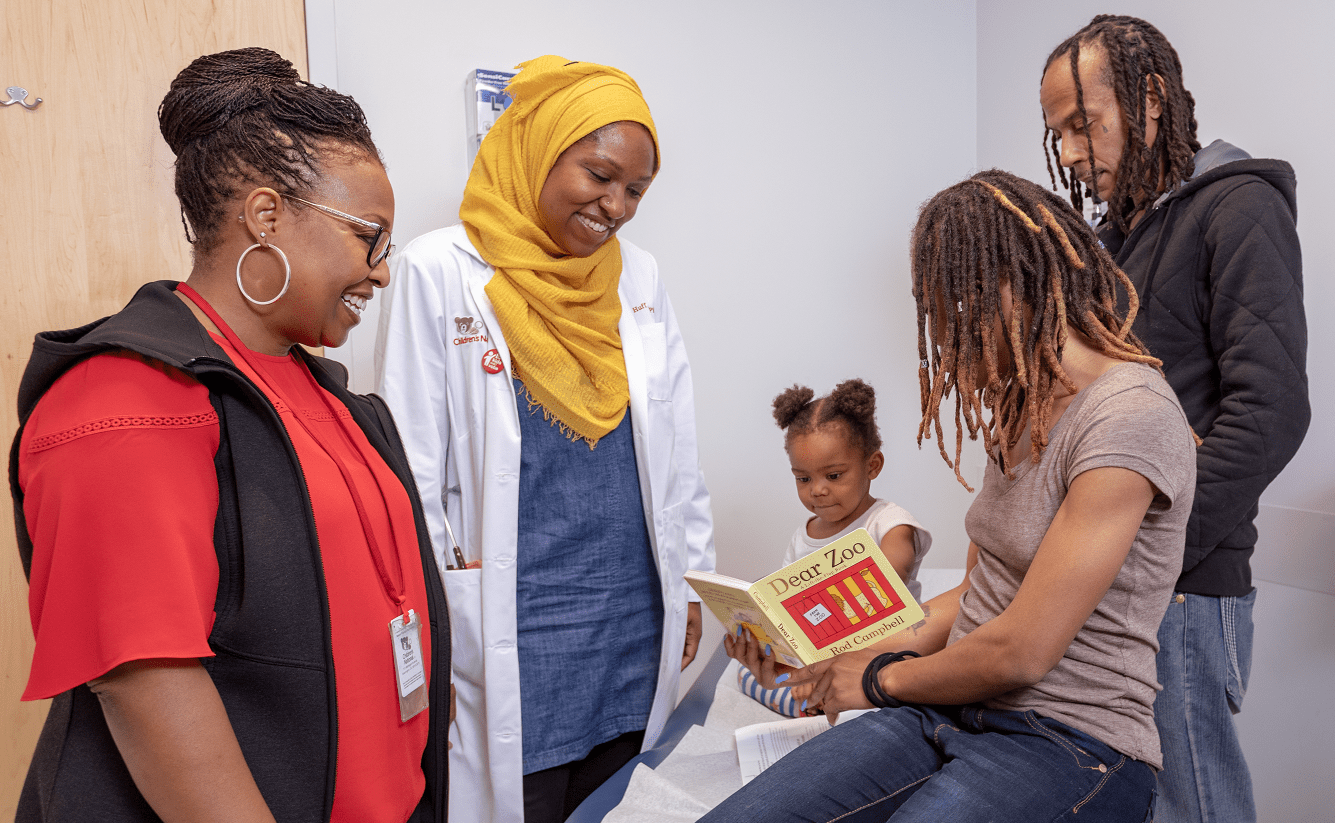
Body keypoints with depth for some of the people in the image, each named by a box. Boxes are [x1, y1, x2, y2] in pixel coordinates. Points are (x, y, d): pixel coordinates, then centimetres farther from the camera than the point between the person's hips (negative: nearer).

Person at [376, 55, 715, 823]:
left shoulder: (640, 277, 6)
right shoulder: (441, 272, -7)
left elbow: (678, 453, 11)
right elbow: (411, 474, -7)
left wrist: (690, 582, 11)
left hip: (635, 627, 5)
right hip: (514, 637, -4)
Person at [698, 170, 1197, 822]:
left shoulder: (1132, 418, -17)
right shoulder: (1020, 405, 12)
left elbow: (1021, 652, -18)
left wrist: (882, 679, -3)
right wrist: (849, 650, 6)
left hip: (1070, 743, -6)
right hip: (952, 712, 7)